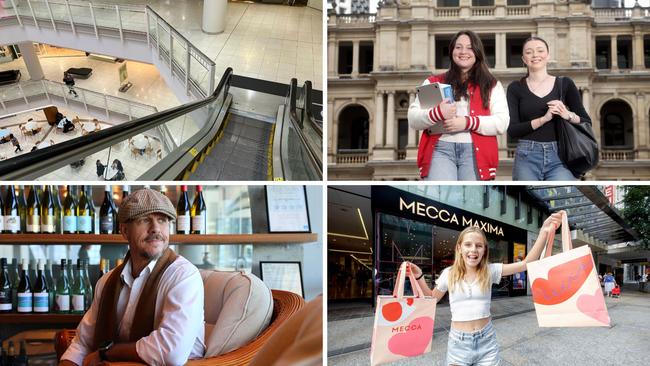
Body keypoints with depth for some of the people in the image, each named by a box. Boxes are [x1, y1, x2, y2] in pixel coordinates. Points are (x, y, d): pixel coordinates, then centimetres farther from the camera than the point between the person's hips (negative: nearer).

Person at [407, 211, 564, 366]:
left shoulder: (490, 271, -3)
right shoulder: (449, 274, -1)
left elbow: (527, 264, -10)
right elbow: (431, 299, 15)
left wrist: (544, 232, -21)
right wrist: (419, 276, 0)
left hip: (487, 342, 0)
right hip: (459, 343, 0)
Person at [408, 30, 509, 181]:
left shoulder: (491, 86, 17)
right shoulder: (433, 82, 18)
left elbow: (502, 123, 3)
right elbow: (412, 119, 9)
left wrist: (468, 122, -11)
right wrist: (437, 113, -12)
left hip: (475, 152, 0)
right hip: (440, 150, 0)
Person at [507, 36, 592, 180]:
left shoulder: (565, 84, 9)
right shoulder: (516, 88, 7)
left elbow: (587, 123, 10)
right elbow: (512, 130, -3)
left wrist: (568, 115, -11)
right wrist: (544, 118, -15)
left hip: (559, 158, 0)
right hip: (527, 158, 0)